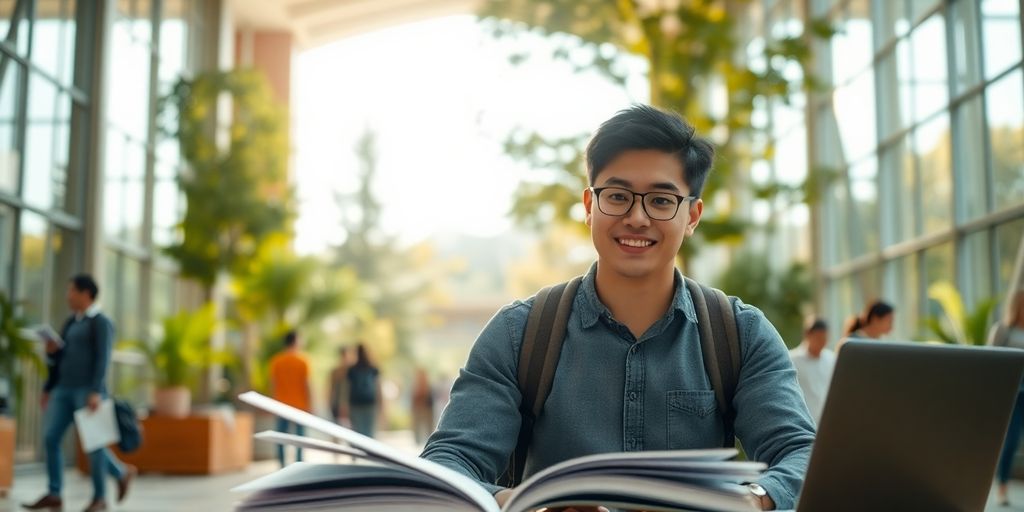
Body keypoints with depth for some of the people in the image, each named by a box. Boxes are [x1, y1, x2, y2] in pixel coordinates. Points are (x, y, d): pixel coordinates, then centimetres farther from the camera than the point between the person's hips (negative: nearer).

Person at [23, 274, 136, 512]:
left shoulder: (101, 323, -5)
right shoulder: (70, 323, 19)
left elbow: (103, 360, -14)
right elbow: (57, 360, 23)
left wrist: (96, 392, -23)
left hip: (88, 390, -7)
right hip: (64, 390, 7)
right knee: (50, 438, -3)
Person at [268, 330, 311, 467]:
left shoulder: (276, 361, 2)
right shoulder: (302, 360, -6)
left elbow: (272, 384, 3)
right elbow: (306, 383, -7)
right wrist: (309, 403, -1)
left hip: (282, 404, 3)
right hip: (300, 404, -2)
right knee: (300, 435, 3)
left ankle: (282, 463, 1)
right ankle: (298, 463, 1)